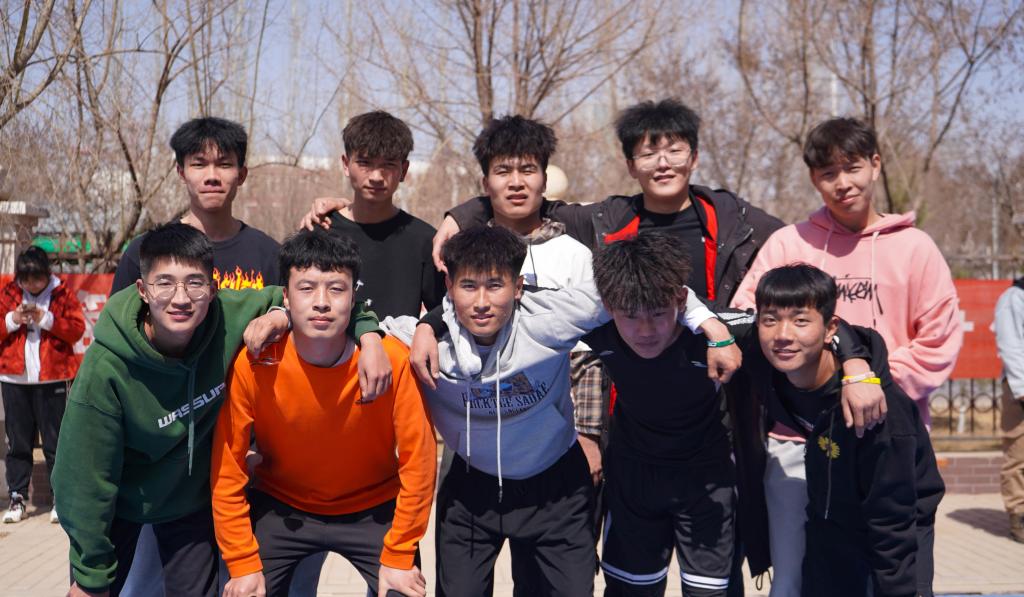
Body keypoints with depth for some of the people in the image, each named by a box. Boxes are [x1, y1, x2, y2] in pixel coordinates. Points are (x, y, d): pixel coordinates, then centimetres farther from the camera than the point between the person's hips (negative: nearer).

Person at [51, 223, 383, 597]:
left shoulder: (232, 318, -25)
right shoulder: (105, 369, -30)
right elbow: (88, 481, -21)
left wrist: (368, 331, -27)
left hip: (192, 498, 2)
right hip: (118, 505, -2)